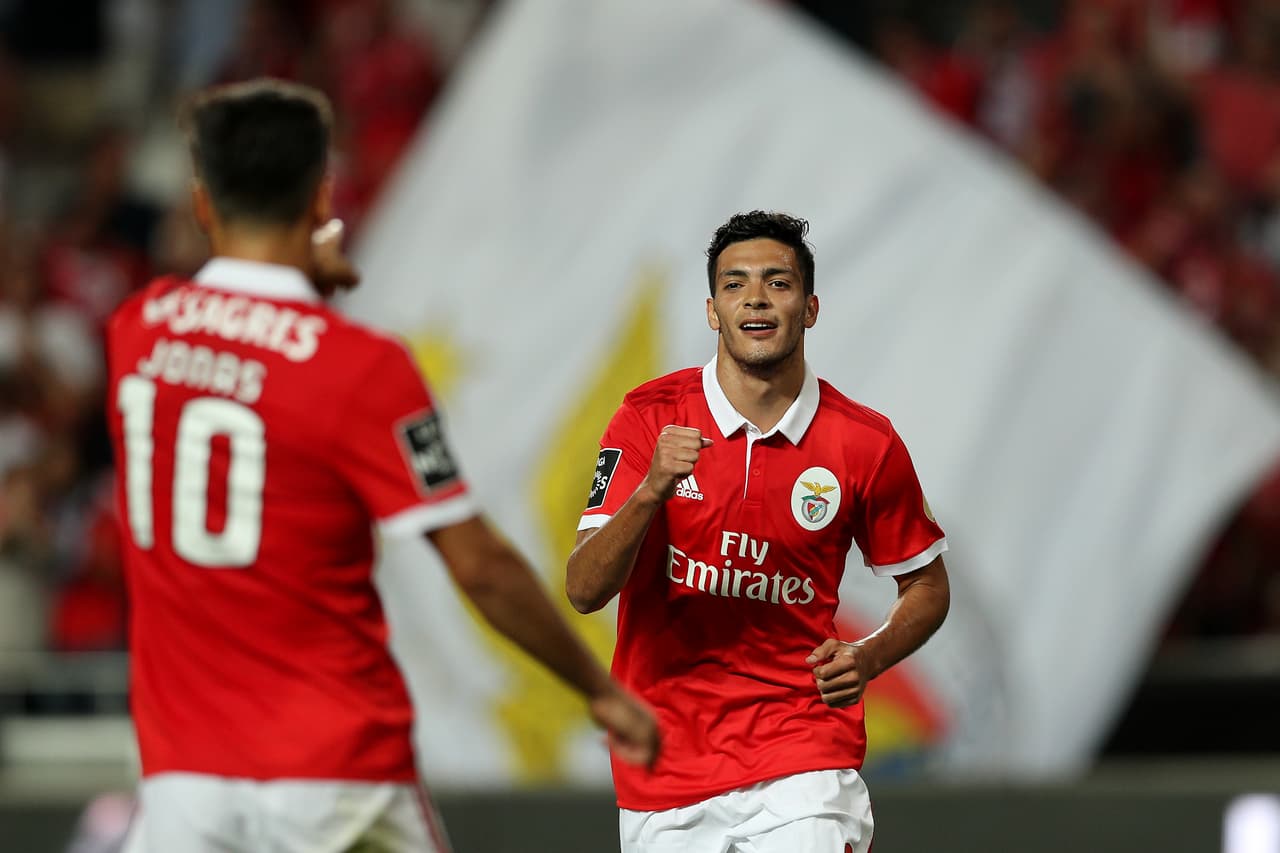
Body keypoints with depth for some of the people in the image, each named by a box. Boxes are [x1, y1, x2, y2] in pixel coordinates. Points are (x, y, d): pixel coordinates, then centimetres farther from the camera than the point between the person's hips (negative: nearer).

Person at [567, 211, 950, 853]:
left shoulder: (866, 443, -3)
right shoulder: (650, 417, -4)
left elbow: (926, 585, 12)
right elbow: (583, 590, -10)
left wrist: (868, 657, -8)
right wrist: (651, 491, -27)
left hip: (801, 758, -1)